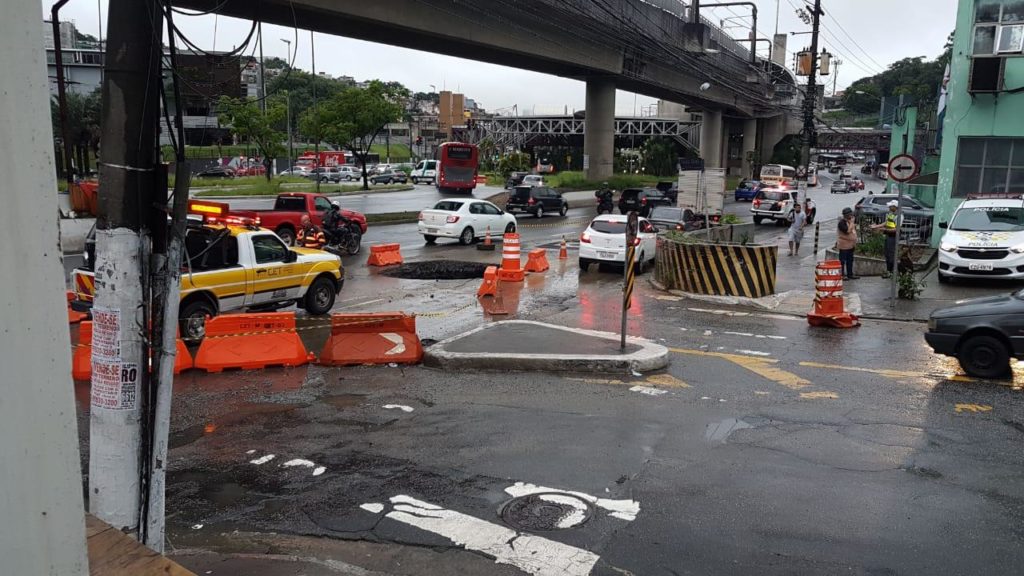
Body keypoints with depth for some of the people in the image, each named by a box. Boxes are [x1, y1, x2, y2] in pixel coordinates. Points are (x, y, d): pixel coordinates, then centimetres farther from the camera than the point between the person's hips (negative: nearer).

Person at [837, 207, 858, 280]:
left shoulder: (850, 220, 12)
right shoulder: (842, 222, -16)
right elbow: (847, 231, -27)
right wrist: (852, 223, -20)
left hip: (851, 244, 9)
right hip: (844, 245, -9)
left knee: (850, 260, 13)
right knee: (843, 260, -3)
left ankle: (850, 274, 21)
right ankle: (841, 275, 2)